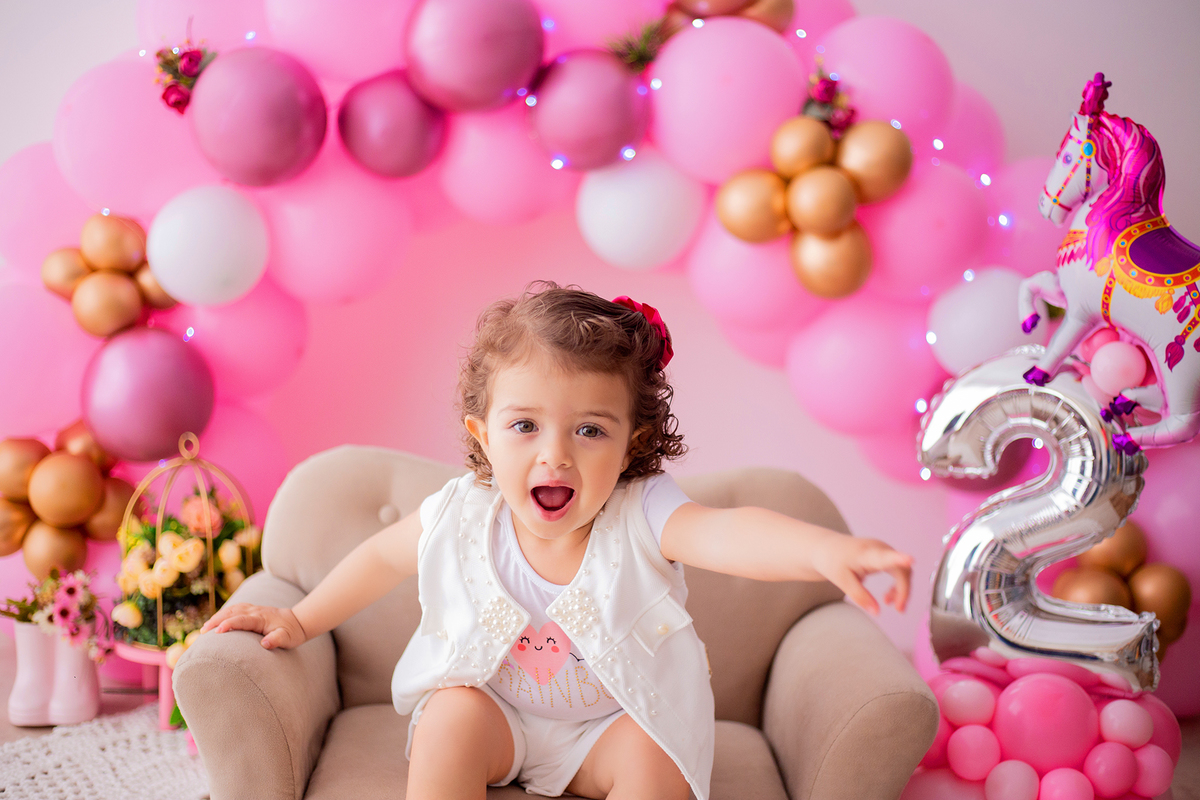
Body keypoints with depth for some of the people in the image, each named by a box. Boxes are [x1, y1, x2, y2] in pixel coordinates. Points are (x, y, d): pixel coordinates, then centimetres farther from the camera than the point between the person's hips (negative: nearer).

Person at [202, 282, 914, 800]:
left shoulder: (641, 516, -27)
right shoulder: (464, 517, -18)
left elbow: (729, 532, -48)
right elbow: (384, 556, 3)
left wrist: (825, 550, -68)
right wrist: (301, 622, 8)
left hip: (613, 718, -1)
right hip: (496, 709, 2)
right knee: (451, 717, -25)